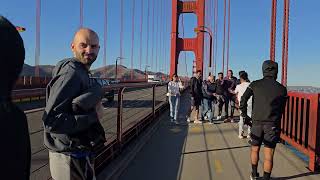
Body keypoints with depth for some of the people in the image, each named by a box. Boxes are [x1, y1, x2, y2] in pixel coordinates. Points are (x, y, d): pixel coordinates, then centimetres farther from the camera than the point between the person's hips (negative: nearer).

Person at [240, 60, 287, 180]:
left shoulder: (255, 84, 0)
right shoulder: (282, 89, 0)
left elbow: (243, 100, -6)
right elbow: (282, 109, 6)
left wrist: (244, 116, 6)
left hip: (257, 123, 1)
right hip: (273, 124, -1)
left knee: (255, 150, 20)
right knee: (268, 155, 3)